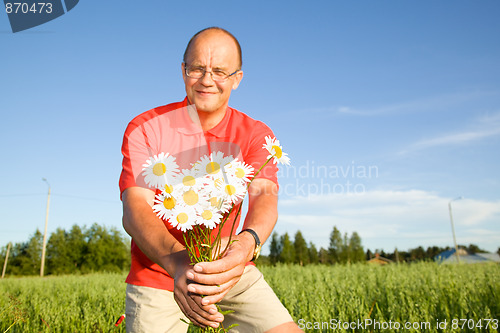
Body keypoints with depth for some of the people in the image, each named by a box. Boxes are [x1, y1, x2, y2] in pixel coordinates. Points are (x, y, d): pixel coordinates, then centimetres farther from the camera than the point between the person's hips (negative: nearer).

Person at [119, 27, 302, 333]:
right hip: (158, 274, 0)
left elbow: (264, 195, -21)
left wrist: (246, 246, -44)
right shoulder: (146, 127, -9)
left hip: (230, 271, 1)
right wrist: (177, 262, -40)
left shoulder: (256, 134, -4)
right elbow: (135, 210, -20)